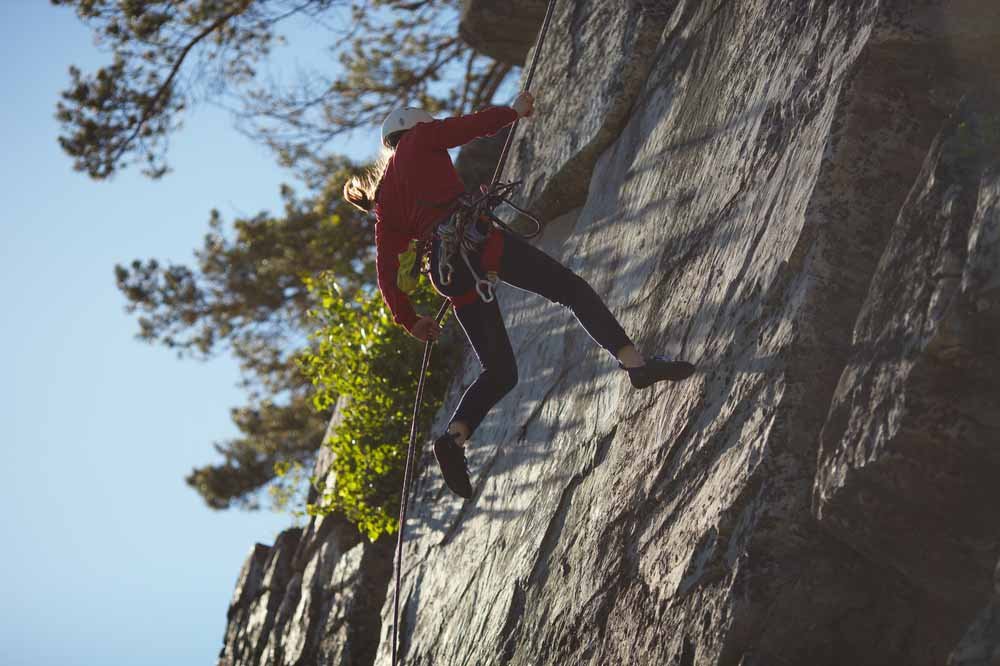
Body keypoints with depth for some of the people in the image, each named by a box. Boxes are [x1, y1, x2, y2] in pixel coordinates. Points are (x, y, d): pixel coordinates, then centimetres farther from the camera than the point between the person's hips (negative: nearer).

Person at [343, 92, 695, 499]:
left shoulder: (386, 204, 28)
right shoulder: (418, 139, 17)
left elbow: (385, 268, 21)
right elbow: (474, 125, 10)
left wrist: (408, 319, 24)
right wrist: (514, 111, 27)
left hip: (447, 268, 6)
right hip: (473, 234, -5)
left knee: (500, 372, 9)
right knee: (570, 288, -6)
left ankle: (455, 436, -14)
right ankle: (634, 361, -25)